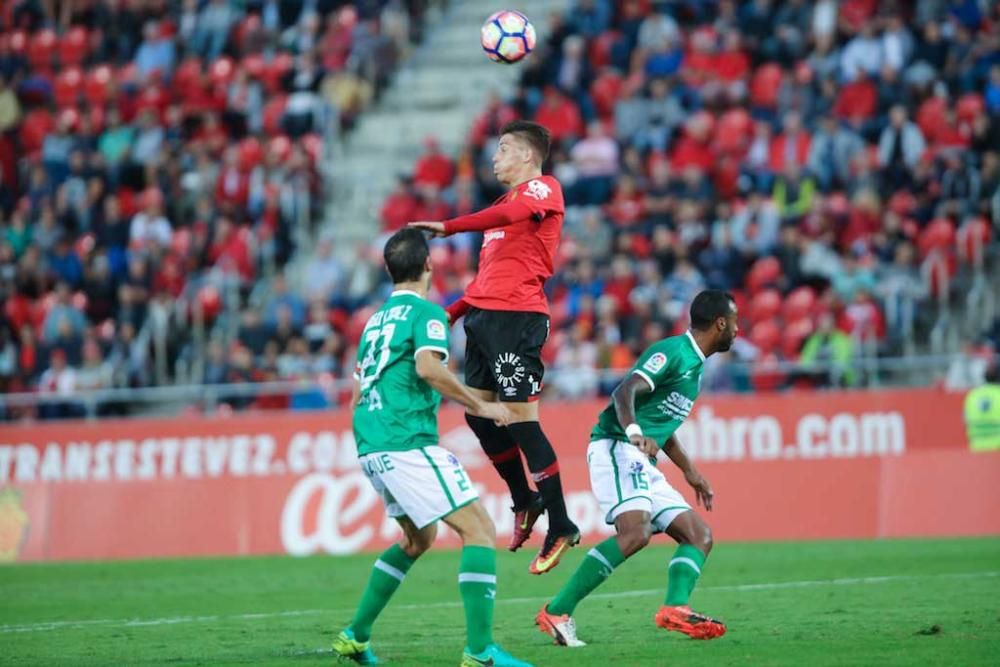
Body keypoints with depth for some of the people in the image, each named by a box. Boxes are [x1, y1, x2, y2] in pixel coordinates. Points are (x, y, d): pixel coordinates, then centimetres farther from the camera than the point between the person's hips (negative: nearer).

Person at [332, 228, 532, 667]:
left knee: (419, 538, 26)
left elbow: (357, 393, 25)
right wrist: (479, 406, -14)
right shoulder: (426, 313, -5)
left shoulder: (376, 319, 21)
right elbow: (427, 367, -23)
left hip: (370, 448, 9)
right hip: (409, 445, -9)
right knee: (479, 530, -9)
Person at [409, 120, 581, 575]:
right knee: (479, 414, 9)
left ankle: (560, 527, -7)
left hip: (517, 316, -9)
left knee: (520, 419, -11)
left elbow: (508, 214, -24)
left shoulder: (543, 189, -2)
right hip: (484, 316, 9)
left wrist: (448, 227, -28)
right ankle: (525, 502, 23)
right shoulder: (507, 202, 25)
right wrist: (452, 313, 19)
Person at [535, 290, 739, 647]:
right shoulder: (672, 351, -8)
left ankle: (675, 608, -19)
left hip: (643, 465, 10)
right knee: (635, 533, -29)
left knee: (700, 536, 3)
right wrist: (634, 432, -38)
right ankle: (556, 612, -27)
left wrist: (689, 470, 37)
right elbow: (624, 392, -21)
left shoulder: (695, 365, 22)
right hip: (616, 449, -10)